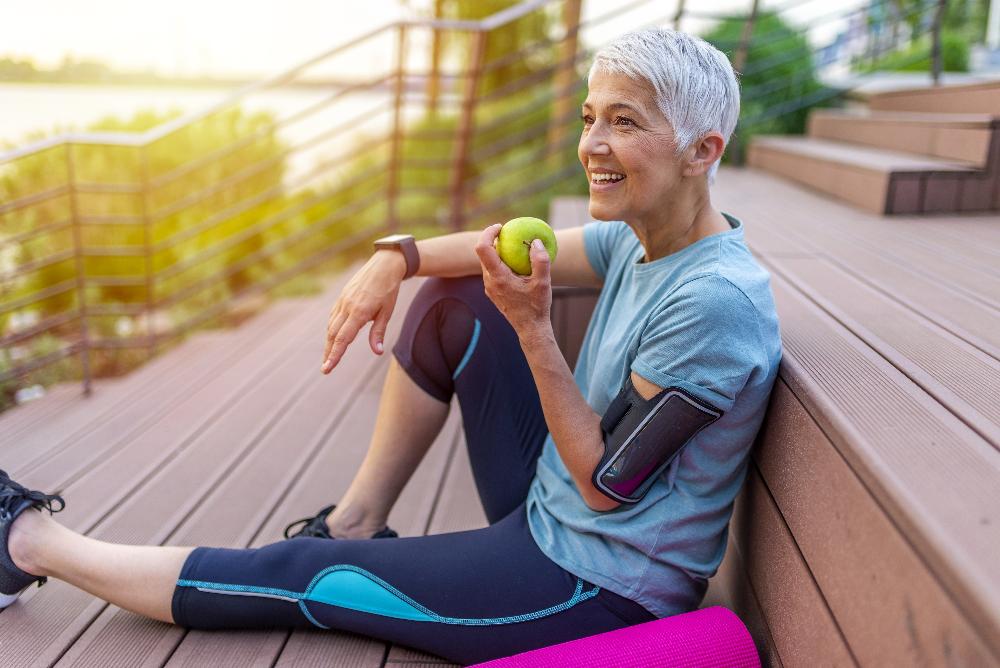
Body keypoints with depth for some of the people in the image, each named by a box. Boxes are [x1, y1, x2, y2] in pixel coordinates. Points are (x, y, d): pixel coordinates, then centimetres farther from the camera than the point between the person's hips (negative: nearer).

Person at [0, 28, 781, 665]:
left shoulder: (716, 300, -27)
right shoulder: (642, 239, -3)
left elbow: (605, 485, -22)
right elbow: (527, 245, 7)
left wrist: (532, 326, -29)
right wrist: (397, 257, -8)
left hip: (596, 589, -8)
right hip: (548, 516, 8)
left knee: (291, 578, -3)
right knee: (450, 301, 7)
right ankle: (356, 523, 14)